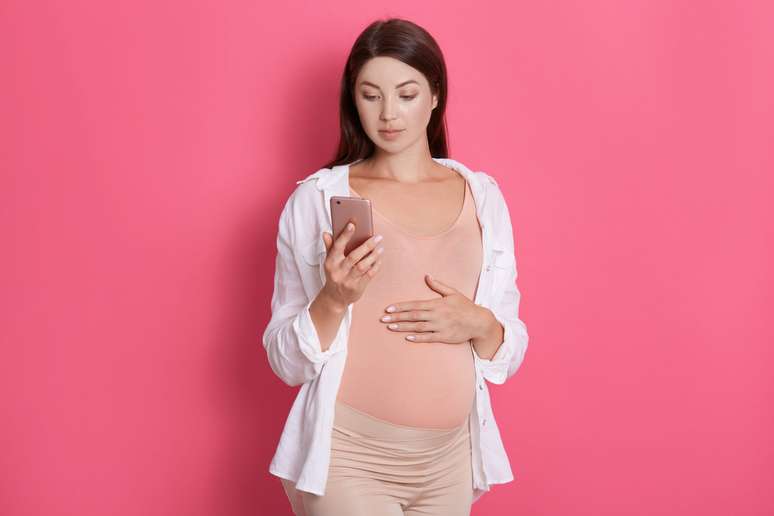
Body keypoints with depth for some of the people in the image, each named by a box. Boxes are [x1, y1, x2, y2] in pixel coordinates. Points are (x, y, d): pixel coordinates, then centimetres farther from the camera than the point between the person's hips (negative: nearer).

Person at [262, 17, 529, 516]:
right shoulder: (316, 199, -5)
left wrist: (478, 324, -12)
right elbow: (286, 361, -4)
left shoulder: (483, 196, 3)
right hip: (348, 460, -3)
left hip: (450, 461, 3)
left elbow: (511, 354, 7)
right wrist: (333, 300, -21)